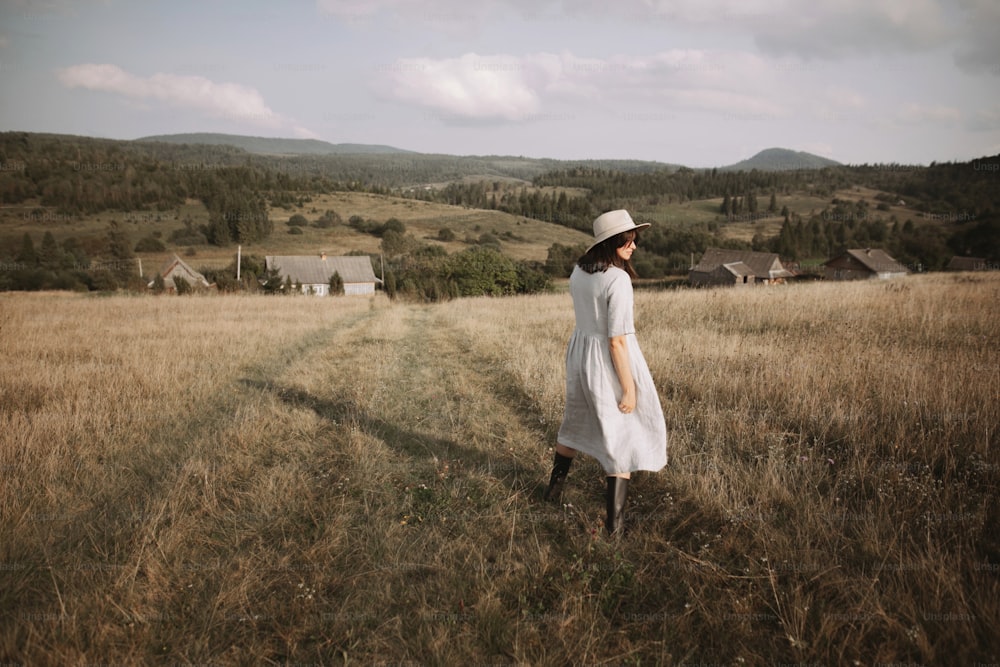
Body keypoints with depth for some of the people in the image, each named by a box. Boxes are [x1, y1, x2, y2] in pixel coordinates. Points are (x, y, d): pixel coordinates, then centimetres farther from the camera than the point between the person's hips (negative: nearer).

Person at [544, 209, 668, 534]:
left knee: (577, 419, 27)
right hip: (611, 359, -7)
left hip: (580, 350, 7)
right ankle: (615, 518, 14)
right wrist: (629, 388, -17)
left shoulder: (579, 270, 0)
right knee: (622, 434, 8)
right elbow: (617, 341, -23)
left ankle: (555, 487, 43)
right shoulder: (619, 279, -23)